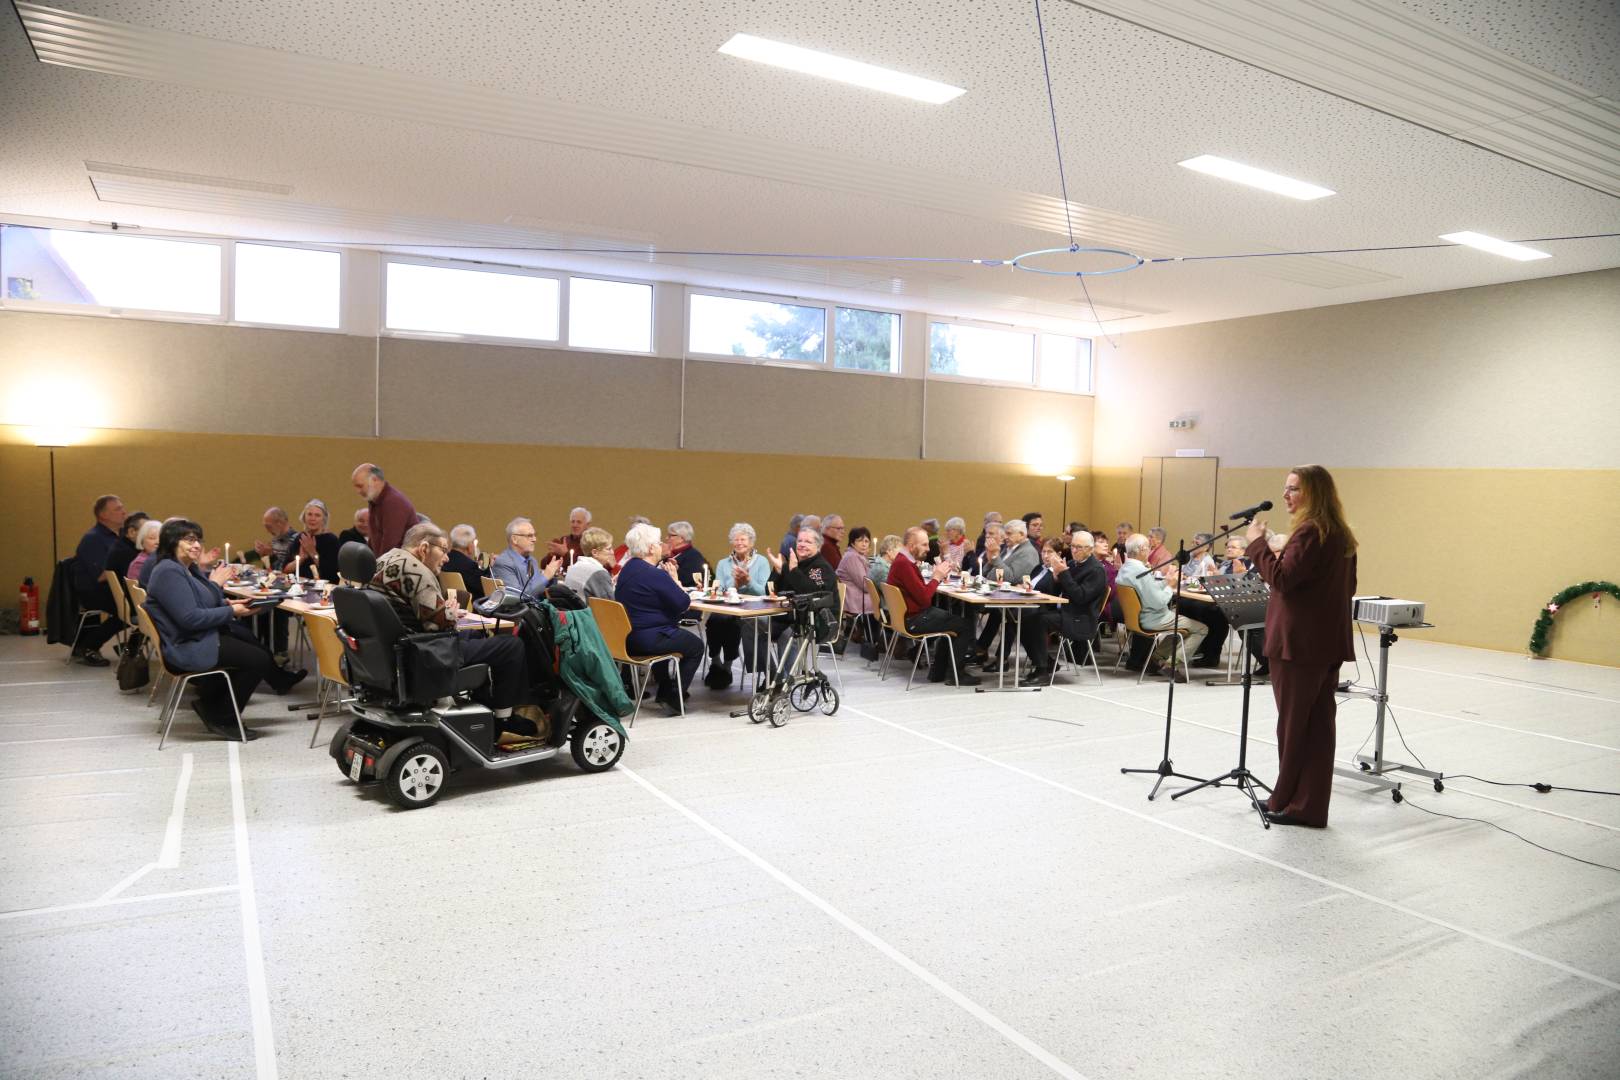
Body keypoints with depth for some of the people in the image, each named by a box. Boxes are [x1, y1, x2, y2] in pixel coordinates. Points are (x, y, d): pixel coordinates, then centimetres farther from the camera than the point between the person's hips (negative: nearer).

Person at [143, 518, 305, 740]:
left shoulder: (189, 569, 11)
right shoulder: (168, 572, -19)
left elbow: (205, 603, 19)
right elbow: (190, 618, -26)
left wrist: (228, 603, -1)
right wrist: (231, 611, -18)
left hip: (204, 637, 10)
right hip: (188, 649, -10)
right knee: (259, 659, -12)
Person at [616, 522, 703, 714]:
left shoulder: (627, 569, 9)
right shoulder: (656, 575, -22)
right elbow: (684, 604, -16)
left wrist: (669, 577, 6)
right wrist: (674, 579, -5)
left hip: (627, 638, 10)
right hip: (648, 639, -9)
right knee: (696, 645, 11)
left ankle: (664, 691, 41)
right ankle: (673, 699, 10)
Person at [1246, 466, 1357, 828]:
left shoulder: (1309, 532, -16)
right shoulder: (1340, 534, 13)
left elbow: (1282, 578, -23)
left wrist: (1257, 544, -13)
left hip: (1299, 643, -9)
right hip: (1328, 643, 9)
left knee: (1293, 724, 1)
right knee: (1318, 725, 11)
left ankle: (1291, 804, 11)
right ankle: (1311, 806, 17)